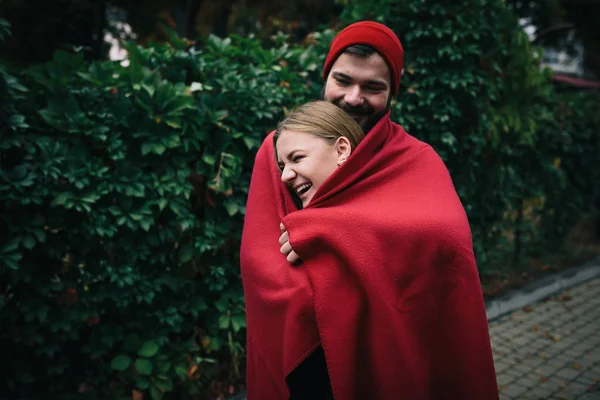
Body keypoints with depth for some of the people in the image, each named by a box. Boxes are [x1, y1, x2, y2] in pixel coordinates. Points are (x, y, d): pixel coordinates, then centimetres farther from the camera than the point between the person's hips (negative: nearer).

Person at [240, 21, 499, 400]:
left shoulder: (415, 161, -9)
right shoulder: (280, 148, -6)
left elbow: (448, 234, -30)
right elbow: (258, 257, -13)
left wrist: (312, 229, -29)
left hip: (386, 355, -1)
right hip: (295, 358, 1)